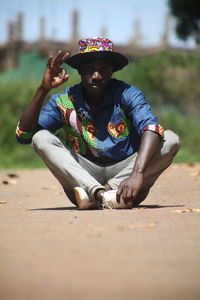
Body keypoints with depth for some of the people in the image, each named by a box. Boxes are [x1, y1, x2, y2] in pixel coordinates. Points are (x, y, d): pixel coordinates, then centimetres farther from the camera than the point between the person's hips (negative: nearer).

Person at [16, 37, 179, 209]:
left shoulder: (127, 94, -6)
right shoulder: (64, 102, 0)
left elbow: (150, 128, -25)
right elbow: (24, 135, -7)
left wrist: (137, 174, -42)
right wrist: (43, 89, -16)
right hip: (85, 177, 1)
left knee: (170, 140, -21)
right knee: (41, 138, -18)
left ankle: (108, 190, -31)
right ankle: (99, 193, -39)